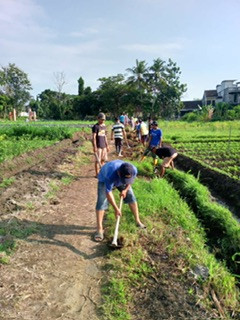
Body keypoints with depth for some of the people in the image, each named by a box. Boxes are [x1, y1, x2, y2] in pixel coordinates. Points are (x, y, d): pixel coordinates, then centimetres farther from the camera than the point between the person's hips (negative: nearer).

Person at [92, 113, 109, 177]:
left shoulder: (104, 126, 15)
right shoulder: (95, 126, -7)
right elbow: (94, 137, -12)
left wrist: (107, 146, 17)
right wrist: (95, 147, -18)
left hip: (104, 146, 7)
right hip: (98, 146, -7)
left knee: (104, 159, 11)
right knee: (98, 160, -3)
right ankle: (97, 174, 5)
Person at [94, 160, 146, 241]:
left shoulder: (134, 170, -33)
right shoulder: (110, 174, -46)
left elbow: (130, 181, -7)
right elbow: (108, 193, -36)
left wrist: (125, 190, -17)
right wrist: (116, 209, -32)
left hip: (120, 180, 4)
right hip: (104, 179, -4)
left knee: (131, 197, -1)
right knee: (101, 202, -15)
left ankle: (138, 221, 14)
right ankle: (99, 229, -8)